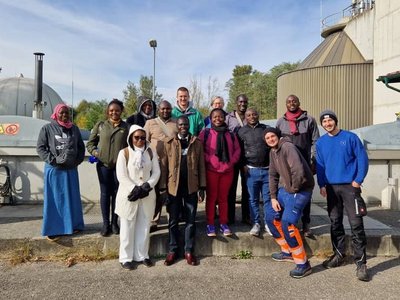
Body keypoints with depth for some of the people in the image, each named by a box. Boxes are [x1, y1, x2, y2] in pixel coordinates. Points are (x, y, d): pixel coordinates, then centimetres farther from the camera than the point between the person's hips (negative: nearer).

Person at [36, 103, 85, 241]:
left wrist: (78, 160, -1)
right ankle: (53, 229, 13)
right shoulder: (47, 128, -3)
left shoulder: (74, 129, 7)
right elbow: (40, 148, -5)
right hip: (54, 170, -3)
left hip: (71, 169, 4)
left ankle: (73, 225, 25)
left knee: (72, 198, 12)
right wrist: (53, 160, -14)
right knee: (54, 199, 4)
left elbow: (81, 147, 12)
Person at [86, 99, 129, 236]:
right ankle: (105, 223, 16)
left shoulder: (126, 127, 2)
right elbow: (90, 142, 12)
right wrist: (94, 152, -4)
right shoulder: (100, 125, 6)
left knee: (117, 193, 7)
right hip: (103, 164, 1)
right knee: (105, 193, 6)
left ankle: (114, 222, 20)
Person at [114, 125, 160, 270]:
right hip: (129, 195, -3)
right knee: (128, 227, 5)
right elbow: (121, 176, -10)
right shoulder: (124, 153, -5)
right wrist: (135, 189, -17)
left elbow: (156, 172, 2)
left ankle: (142, 255, 23)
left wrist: (146, 187, -12)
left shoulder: (151, 152, 4)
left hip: (147, 195, 3)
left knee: (144, 226, 10)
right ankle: (126, 258, 16)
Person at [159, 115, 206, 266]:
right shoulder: (168, 142, 1)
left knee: (190, 220, 8)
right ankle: (173, 250, 23)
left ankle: (189, 251, 21)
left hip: (191, 187, 1)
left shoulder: (197, 143, 4)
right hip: (173, 186, 0)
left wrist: (202, 187, 0)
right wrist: (163, 187, -4)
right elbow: (164, 166, 0)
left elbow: (201, 166, 4)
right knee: (173, 220, 9)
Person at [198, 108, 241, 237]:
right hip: (211, 170, -3)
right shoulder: (205, 133, 1)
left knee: (223, 197, 10)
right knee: (211, 197, 4)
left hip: (227, 170, 3)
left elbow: (237, 150, 12)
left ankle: (223, 224, 20)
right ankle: (210, 224, 12)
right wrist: (208, 159, -14)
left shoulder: (230, 135, 12)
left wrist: (232, 161, -3)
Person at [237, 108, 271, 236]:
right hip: (251, 170, -1)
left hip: (267, 169, 1)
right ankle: (256, 223, 17)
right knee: (253, 199, 5)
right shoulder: (241, 131, 6)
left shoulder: (267, 129, 8)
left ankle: (268, 223, 18)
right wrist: (243, 165, -2)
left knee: (268, 198, 6)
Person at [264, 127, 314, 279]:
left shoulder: (288, 147, -20)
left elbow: (298, 171, -30)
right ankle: (287, 251, 31)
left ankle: (303, 263, -2)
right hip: (285, 189, 10)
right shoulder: (273, 152, 9)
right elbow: (273, 175, 11)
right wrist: (273, 197, 4)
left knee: (287, 223, -17)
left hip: (300, 190, -10)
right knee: (271, 216, 15)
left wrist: (294, 189, -15)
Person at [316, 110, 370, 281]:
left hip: (350, 186, -4)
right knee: (335, 222, 12)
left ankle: (361, 262, 1)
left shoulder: (350, 137, -3)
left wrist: (358, 180, -10)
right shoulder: (320, 142, 8)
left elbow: (362, 158, -3)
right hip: (331, 187, 4)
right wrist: (322, 185, 4)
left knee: (356, 224, -7)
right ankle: (339, 255, 26)